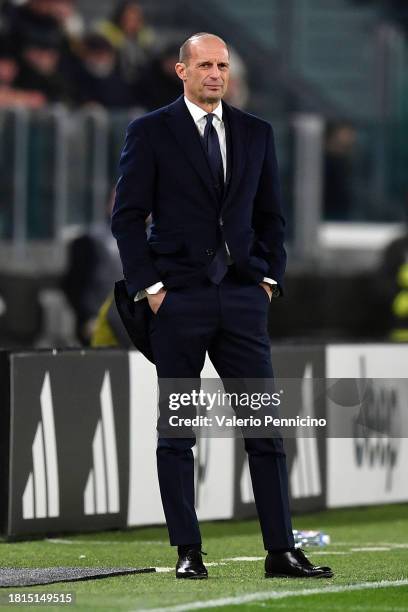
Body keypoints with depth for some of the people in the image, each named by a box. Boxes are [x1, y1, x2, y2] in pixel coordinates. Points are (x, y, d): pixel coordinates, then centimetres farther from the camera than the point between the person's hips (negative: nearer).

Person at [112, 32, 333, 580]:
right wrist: (149, 287, -8)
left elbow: (271, 215, 17)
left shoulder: (256, 134, 11)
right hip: (178, 299, -3)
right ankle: (188, 551, 6)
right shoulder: (150, 133, 1)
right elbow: (127, 216, -1)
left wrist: (270, 278, 5)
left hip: (242, 298, 3)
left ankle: (281, 550, 1)